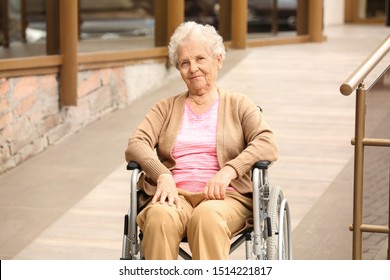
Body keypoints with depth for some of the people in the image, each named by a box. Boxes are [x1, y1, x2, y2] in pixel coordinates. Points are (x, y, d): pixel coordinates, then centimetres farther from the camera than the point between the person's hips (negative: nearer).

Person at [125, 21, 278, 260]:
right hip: (175, 196, 1)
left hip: (225, 197, -1)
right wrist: (163, 175, -15)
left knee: (207, 216, -38)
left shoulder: (238, 105, 17)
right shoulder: (166, 108, 23)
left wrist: (228, 171, -18)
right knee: (160, 217, -35)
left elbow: (268, 144, 0)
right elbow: (136, 145, 6)